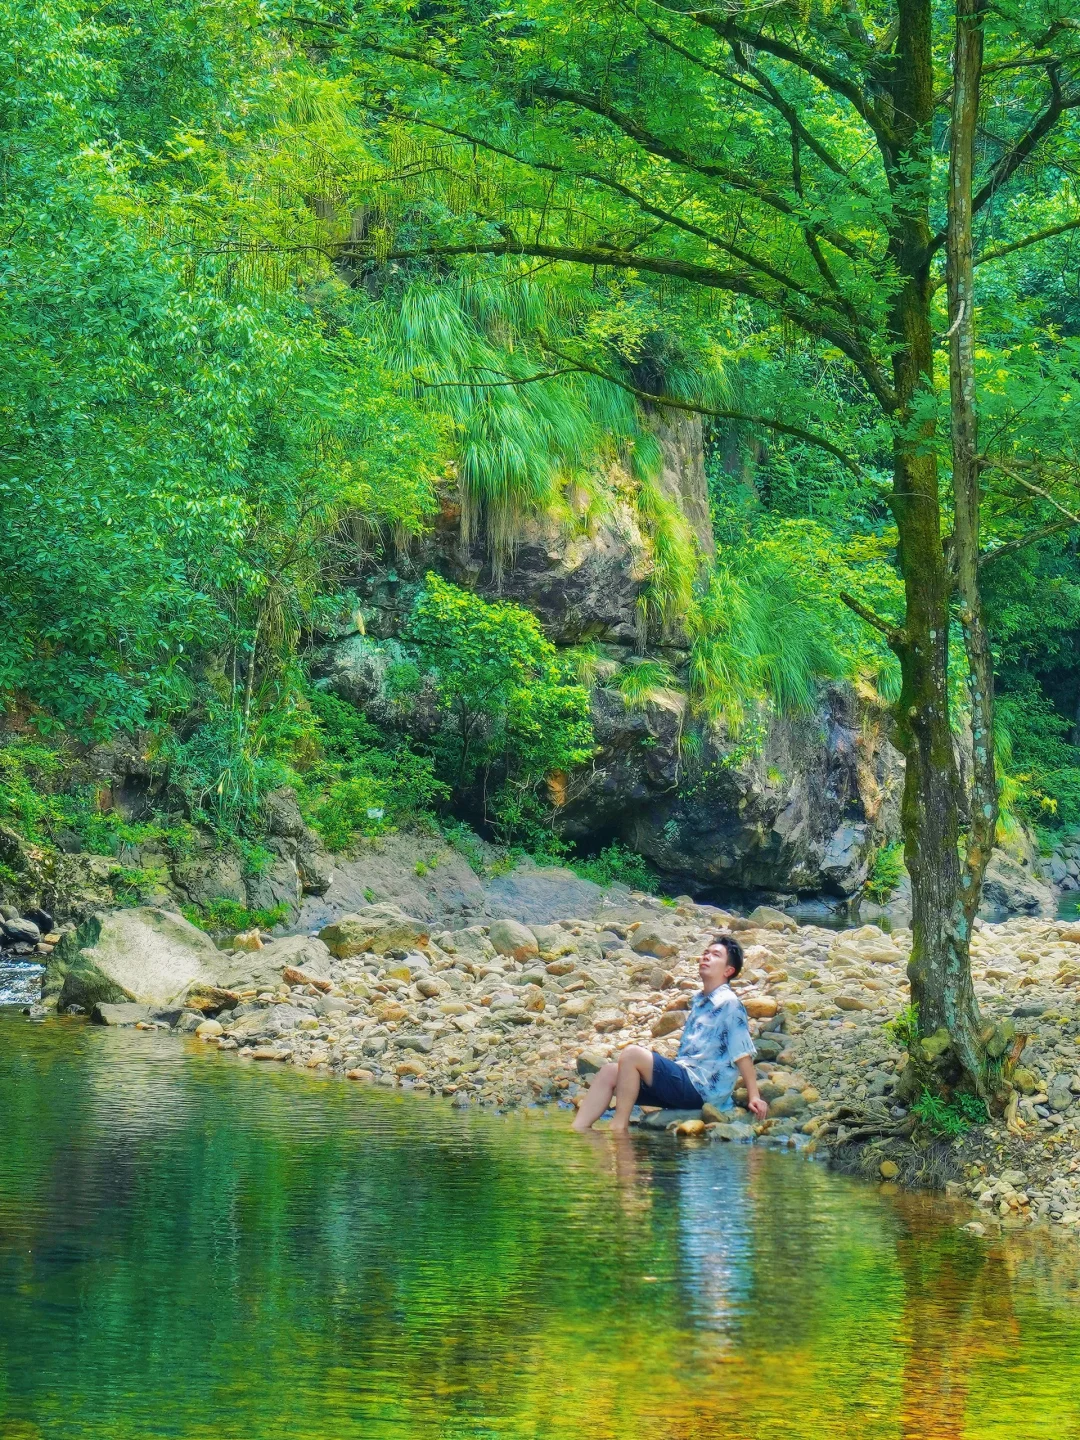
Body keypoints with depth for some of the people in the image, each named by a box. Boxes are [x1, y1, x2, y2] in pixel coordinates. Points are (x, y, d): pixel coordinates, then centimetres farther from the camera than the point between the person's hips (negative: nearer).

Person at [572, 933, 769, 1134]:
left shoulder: (729, 1003, -7)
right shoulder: (699, 1001, 19)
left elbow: (743, 1053, -12)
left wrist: (753, 1096, -16)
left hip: (699, 1088, -9)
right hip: (682, 1078, 9)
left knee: (632, 1054, -24)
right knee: (609, 1072, -3)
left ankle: (618, 1129, -20)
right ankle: (577, 1131, -16)